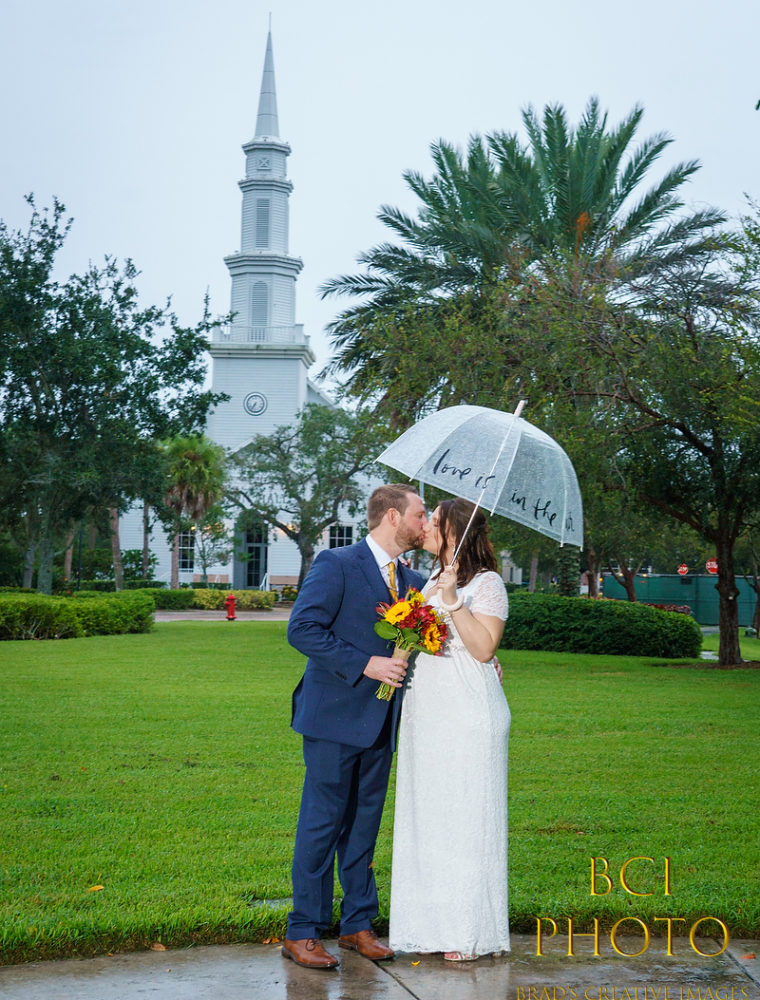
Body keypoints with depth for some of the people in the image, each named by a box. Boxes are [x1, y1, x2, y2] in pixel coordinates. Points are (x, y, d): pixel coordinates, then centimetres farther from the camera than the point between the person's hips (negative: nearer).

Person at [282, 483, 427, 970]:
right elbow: (302, 629, -17)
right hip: (335, 716, -7)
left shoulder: (412, 580, 13)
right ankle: (303, 933, 7)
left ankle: (358, 924, 22)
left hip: (380, 725, 7)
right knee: (322, 823, -1)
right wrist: (365, 665, -21)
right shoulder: (337, 565, -9)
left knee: (364, 824, 13)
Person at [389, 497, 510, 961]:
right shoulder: (432, 583, 17)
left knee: (465, 815, -3)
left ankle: (469, 932, 6)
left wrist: (453, 601, -22)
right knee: (425, 814, 9)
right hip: (426, 713, 8)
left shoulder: (487, 583, -6)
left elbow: (484, 647, -15)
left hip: (468, 716, -8)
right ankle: (431, 923, 18)